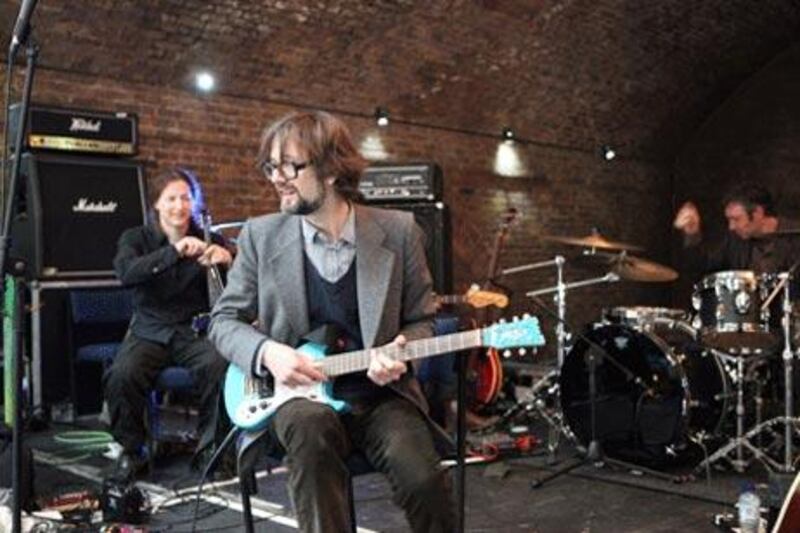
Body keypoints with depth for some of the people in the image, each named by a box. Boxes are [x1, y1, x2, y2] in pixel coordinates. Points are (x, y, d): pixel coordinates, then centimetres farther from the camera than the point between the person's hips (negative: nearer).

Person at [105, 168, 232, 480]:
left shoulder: (208, 241, 7)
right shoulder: (135, 239, 5)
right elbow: (126, 274, -19)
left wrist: (228, 262, -23)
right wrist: (174, 252, -32)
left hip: (195, 331, 0)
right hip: (149, 332, 0)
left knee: (220, 365, -30)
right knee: (122, 375, -29)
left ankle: (210, 444, -6)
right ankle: (132, 449, -3)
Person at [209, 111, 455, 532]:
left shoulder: (398, 231, -2)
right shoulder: (261, 235, -1)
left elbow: (420, 320, 7)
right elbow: (224, 319, 6)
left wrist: (399, 352, -15)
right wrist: (267, 352, -14)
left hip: (381, 395, 1)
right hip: (295, 395, 0)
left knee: (424, 481, -25)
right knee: (312, 425, -36)